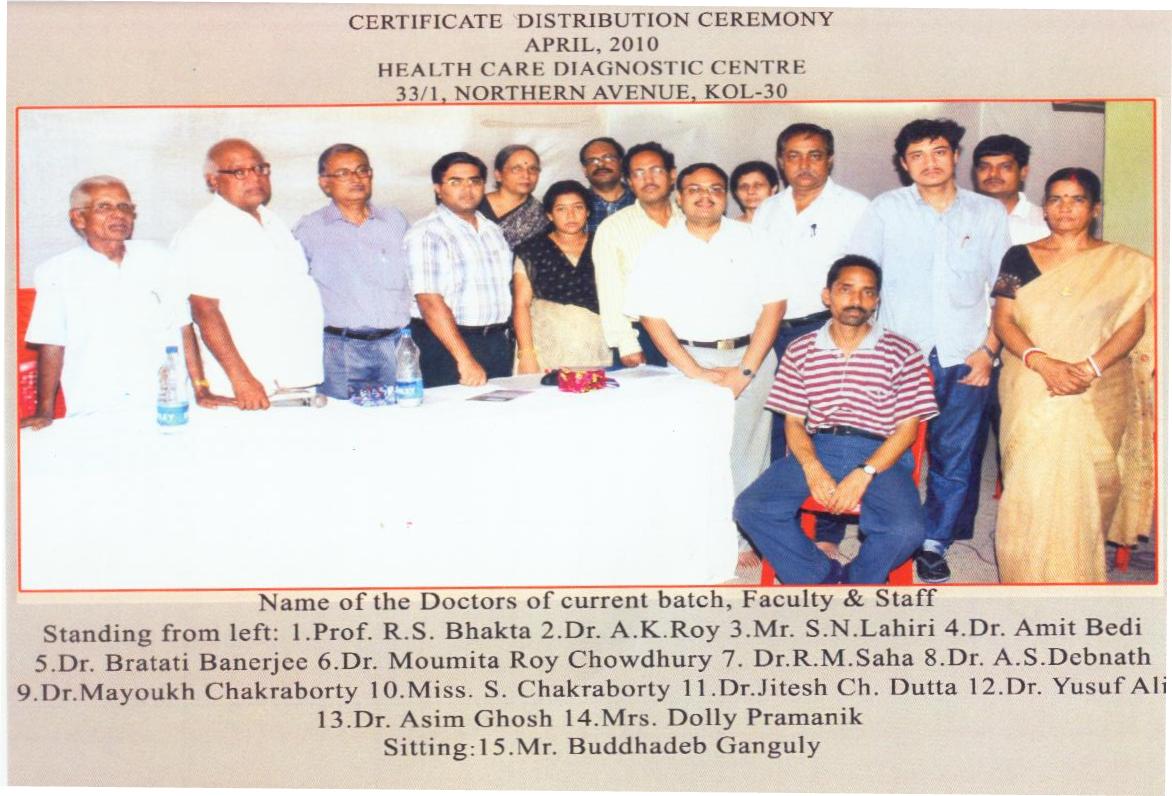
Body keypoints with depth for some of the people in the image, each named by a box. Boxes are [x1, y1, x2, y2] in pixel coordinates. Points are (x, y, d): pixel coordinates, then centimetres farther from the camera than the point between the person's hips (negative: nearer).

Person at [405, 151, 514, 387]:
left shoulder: (492, 230, 15)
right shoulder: (425, 235, -10)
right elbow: (430, 302, -18)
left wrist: (505, 340, 9)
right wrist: (465, 359, -23)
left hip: (498, 343, 7)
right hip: (446, 343, -7)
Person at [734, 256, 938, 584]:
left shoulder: (902, 353, 5)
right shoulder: (801, 351, 11)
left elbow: (907, 427, 1)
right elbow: (793, 421, 9)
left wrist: (863, 474, -14)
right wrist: (813, 469, -12)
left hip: (879, 456, -2)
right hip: (815, 450, 2)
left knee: (906, 530, -29)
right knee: (751, 509, -22)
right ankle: (825, 576, -4)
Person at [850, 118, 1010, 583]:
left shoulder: (989, 214, 9)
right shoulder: (885, 210, 5)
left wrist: (988, 348, 0)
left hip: (964, 358, 1)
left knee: (954, 456, 5)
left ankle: (934, 543, 18)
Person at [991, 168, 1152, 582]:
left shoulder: (1125, 265, 6)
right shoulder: (1020, 258, 8)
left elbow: (1133, 324, -1)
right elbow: (1003, 319, 1)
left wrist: (1089, 368, -16)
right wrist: (1042, 362, -17)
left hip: (1097, 397, 0)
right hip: (1030, 393, 0)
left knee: (1084, 486, -2)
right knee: (1030, 485, -4)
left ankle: (1077, 576, 13)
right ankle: (1029, 579, 8)